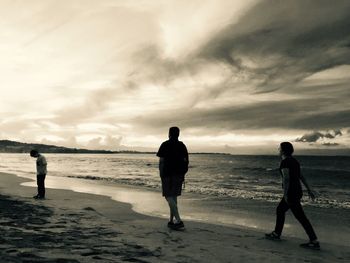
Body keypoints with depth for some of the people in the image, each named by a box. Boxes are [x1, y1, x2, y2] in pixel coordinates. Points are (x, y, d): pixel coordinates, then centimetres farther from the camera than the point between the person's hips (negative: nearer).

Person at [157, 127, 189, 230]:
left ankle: (178, 220, -16)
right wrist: (182, 174, 12)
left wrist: (161, 173, -1)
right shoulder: (182, 145, 8)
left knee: (169, 197, -5)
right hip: (178, 174, 6)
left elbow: (161, 160, -9)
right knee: (173, 196, 14)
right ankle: (171, 220, 17)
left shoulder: (165, 145, -5)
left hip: (167, 174, -5)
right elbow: (185, 161, 6)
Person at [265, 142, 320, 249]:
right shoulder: (294, 161, 14)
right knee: (280, 210, 20)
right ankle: (276, 233, 30)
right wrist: (309, 190, 19)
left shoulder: (284, 162, -16)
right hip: (297, 191, 10)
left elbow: (286, 178, -24)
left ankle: (314, 242, -2)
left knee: (300, 216, -5)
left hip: (291, 193, -10)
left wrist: (285, 194, -23)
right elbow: (301, 176, 16)